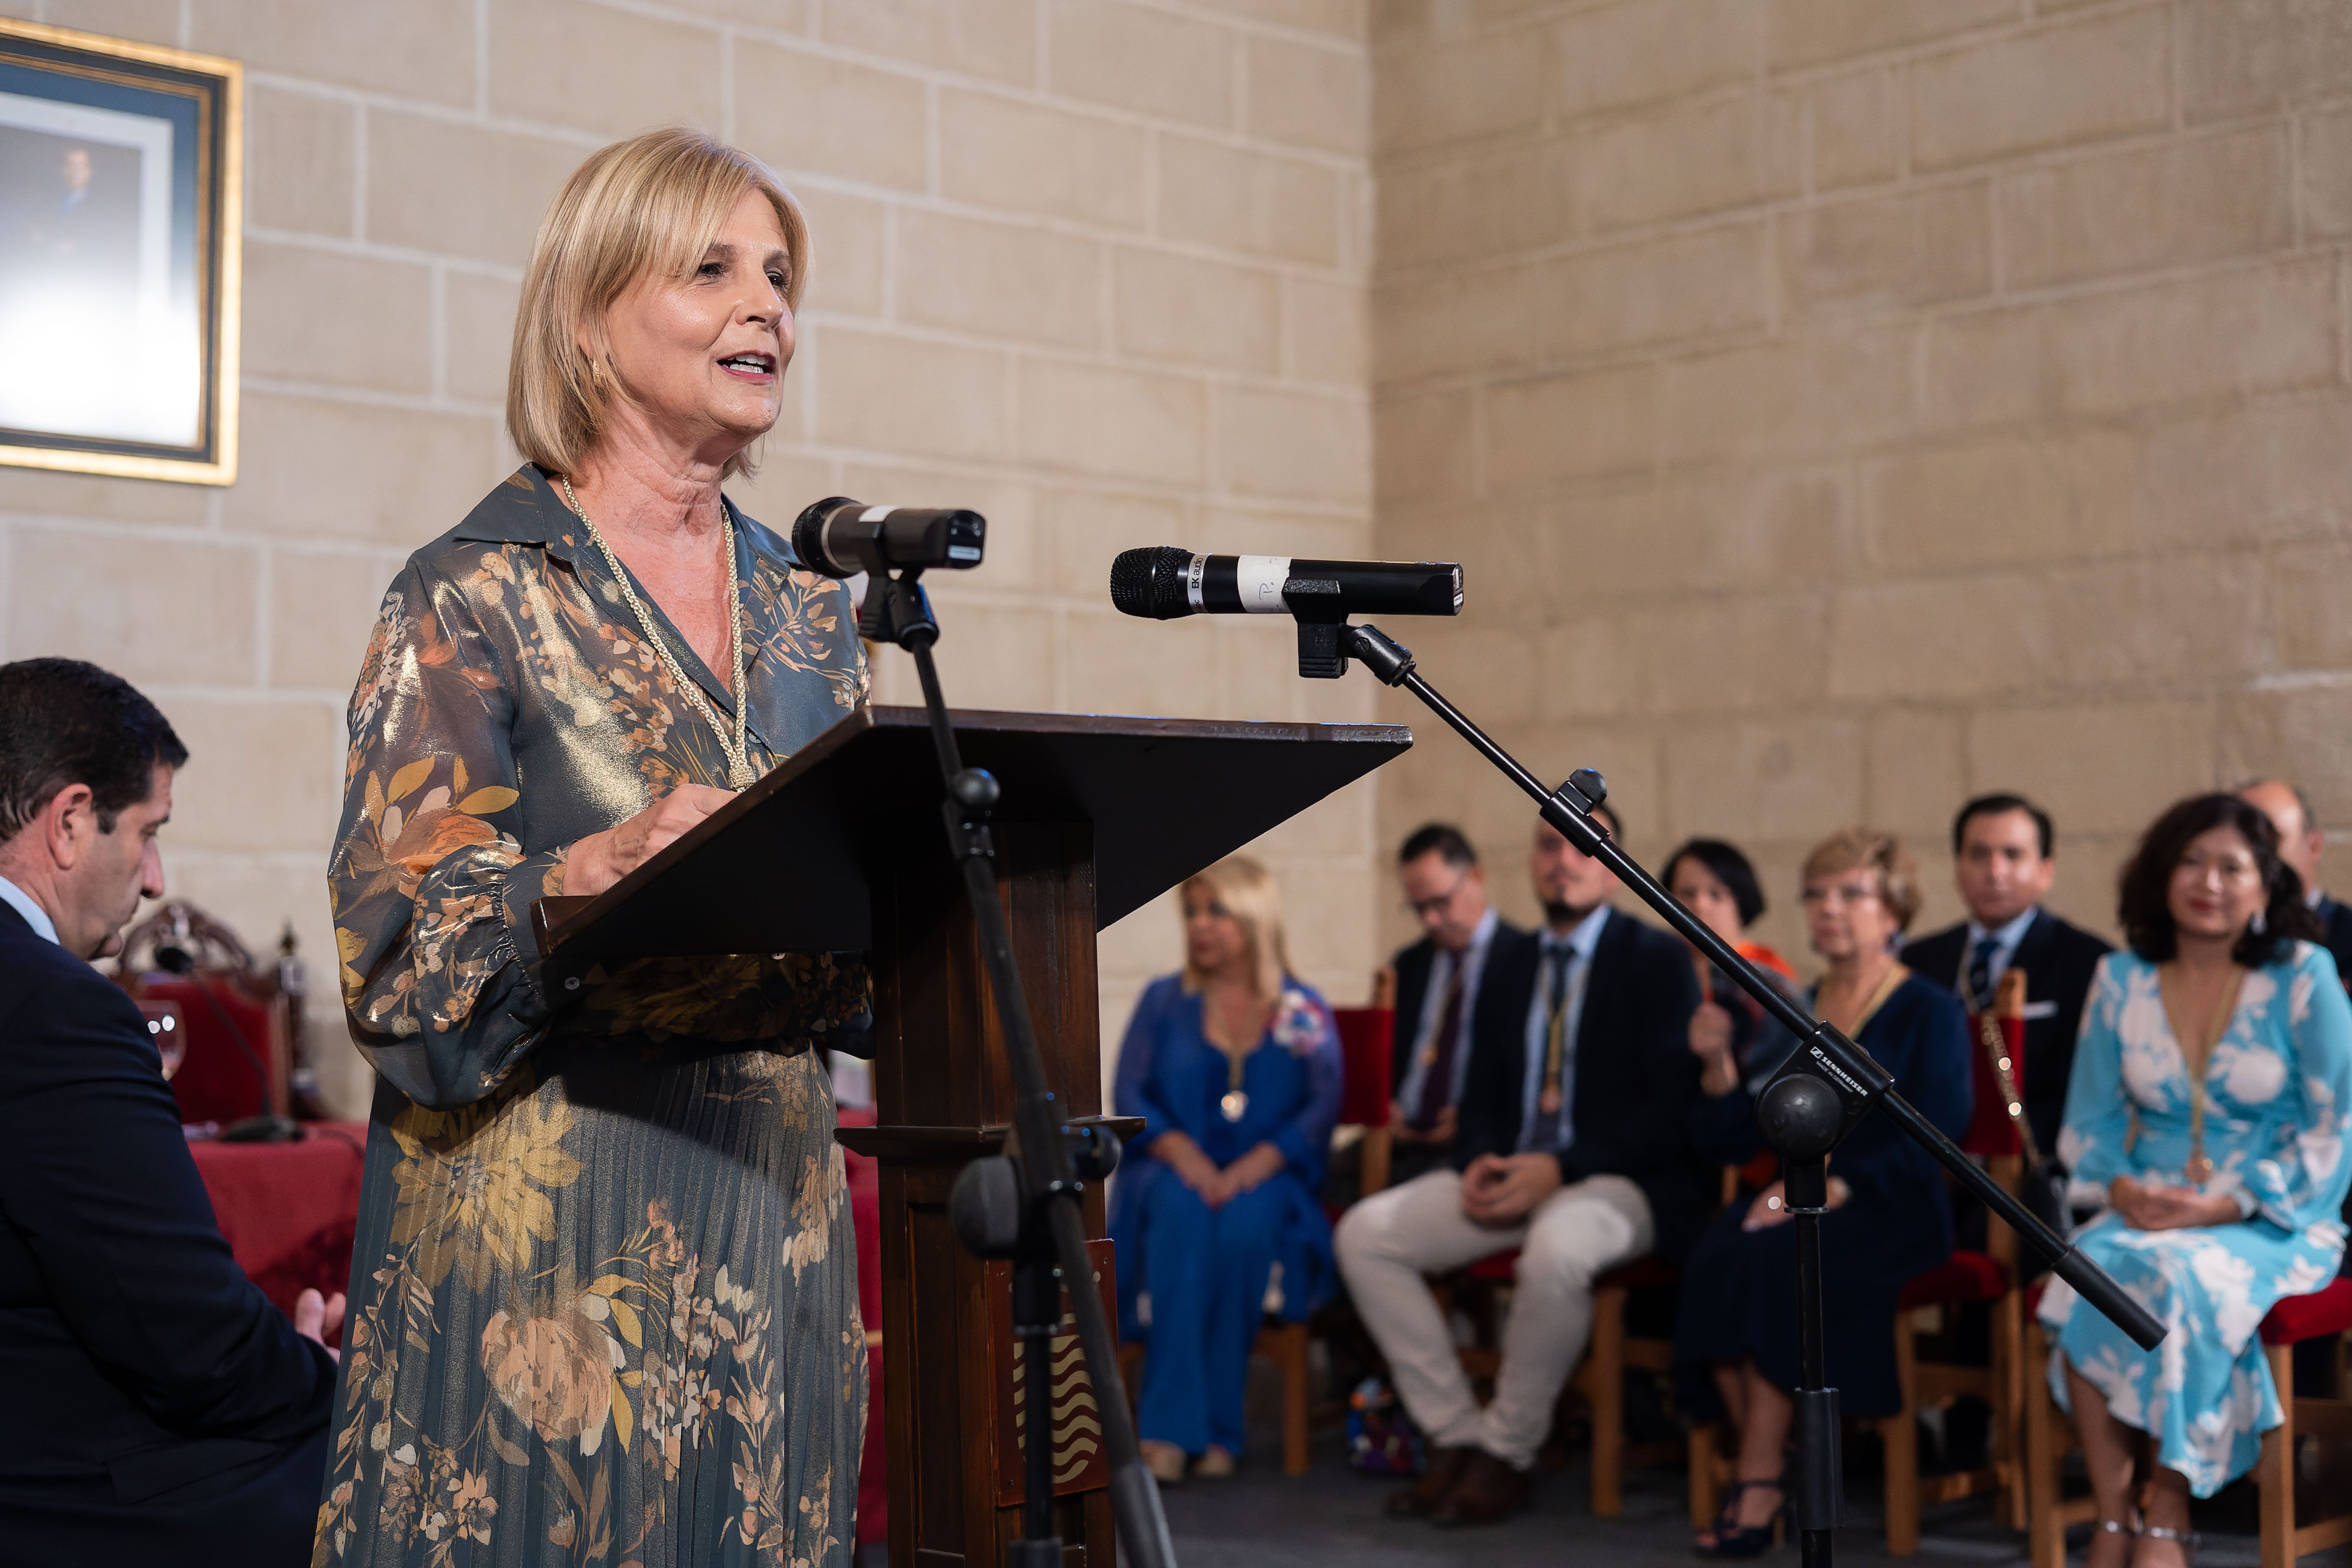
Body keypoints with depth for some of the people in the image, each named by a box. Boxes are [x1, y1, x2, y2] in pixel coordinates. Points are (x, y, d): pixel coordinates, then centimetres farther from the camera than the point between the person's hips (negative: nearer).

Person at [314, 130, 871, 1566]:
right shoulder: (476, 596, -5)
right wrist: (601, 874, -27)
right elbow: (399, 965, -11)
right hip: (545, 1219, -5)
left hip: (771, 1215, 5)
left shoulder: (810, 609, 11)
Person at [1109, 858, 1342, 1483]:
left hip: (1265, 1181, -1)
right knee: (1181, 1210, -34)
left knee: (1246, 1221, -35)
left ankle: (1217, 1432, -30)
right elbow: (1128, 1098, 4)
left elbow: (1322, 1108, -3)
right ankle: (1172, 1427, -38)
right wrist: (1182, 1155, -15)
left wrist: (1255, 1166, -18)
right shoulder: (1163, 1001, 13)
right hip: (1173, 1174, 1)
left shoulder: (1304, 1010, 9)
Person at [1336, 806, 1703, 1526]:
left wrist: (1559, 1170, -20)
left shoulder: (1659, 959, -2)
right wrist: (1478, 1162, -7)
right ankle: (1455, 1437, -8)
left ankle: (1508, 1454, -18)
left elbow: (1672, 1108, -10)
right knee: (1365, 1231, -13)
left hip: (1618, 1181, -6)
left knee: (1557, 1246, -39)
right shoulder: (1507, 964, 17)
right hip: (1508, 1171, 6)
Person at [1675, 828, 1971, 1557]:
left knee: (1775, 1265, -32)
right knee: (1712, 1260, -28)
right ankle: (1763, 1464, -18)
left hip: (1890, 1210, -4)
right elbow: (1729, 1142, 14)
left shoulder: (1930, 1012, 3)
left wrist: (1834, 1187, -21)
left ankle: (1759, 1482, -23)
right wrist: (1719, 1065, -4)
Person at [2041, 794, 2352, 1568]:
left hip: (2273, 1222, -3)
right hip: (2146, 1213, 3)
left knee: (2178, 1276, -35)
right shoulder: (2121, 981, 9)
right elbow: (2087, 1123, 14)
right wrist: (2120, 1188, -8)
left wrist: (2230, 1205, -15)